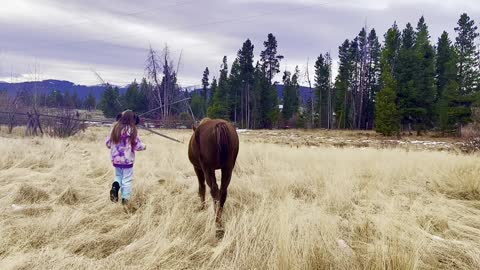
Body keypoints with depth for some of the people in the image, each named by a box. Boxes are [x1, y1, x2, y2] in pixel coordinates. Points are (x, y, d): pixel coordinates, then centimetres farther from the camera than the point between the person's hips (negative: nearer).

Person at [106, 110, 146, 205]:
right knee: (127, 179, 7)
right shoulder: (132, 130, -14)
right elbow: (138, 145, -11)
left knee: (118, 176, 22)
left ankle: (115, 187, -6)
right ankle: (125, 199, 10)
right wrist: (144, 146, 11)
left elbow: (108, 143, 7)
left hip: (116, 159, 4)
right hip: (127, 159, -4)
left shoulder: (115, 128, -1)